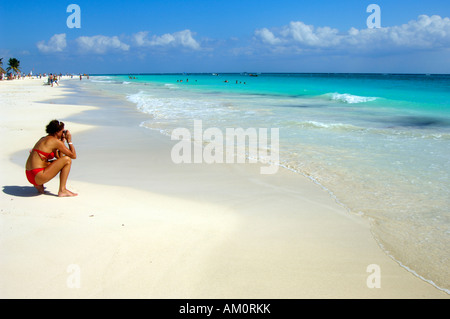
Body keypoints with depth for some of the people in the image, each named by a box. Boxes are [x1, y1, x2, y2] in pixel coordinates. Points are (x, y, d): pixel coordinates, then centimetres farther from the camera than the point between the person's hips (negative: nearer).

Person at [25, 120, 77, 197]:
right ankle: (62, 190, -7)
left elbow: (59, 157, 24)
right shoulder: (55, 141, -10)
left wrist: (62, 141, 20)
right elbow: (73, 156, -6)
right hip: (38, 176, -9)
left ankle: (39, 185, 15)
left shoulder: (44, 139, 18)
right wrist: (69, 141, 5)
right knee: (67, 160, -9)